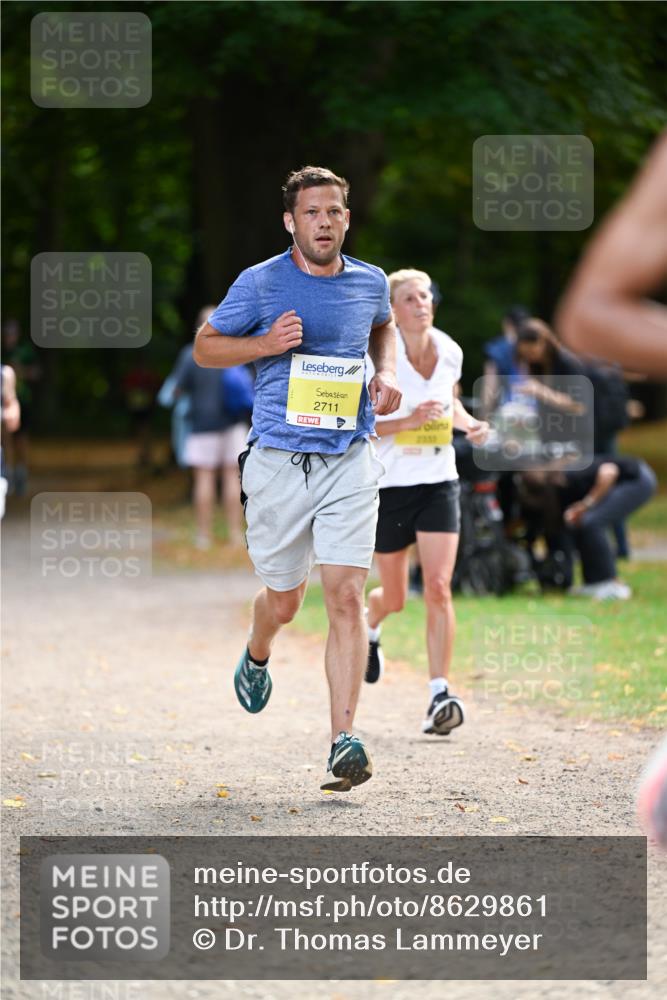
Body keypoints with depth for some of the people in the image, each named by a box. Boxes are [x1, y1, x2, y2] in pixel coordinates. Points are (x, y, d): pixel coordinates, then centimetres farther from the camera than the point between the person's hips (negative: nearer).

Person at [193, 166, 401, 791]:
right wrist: (266, 344, -12)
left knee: (346, 596, -12)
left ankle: (343, 742, -14)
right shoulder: (260, 284, -4)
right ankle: (257, 655, 48)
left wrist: (387, 372, 9)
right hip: (279, 460, -1)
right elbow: (205, 346, 5)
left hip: (349, 461, 1)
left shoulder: (370, 283, 6)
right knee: (284, 600, 10)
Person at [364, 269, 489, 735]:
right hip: (389, 484, -2)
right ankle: (370, 629, 49)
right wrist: (408, 421, -25)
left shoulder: (450, 352, 1)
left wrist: (468, 423, 1)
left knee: (439, 587, -13)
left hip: (439, 482, 2)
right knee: (395, 598, 11)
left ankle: (440, 694, -10)